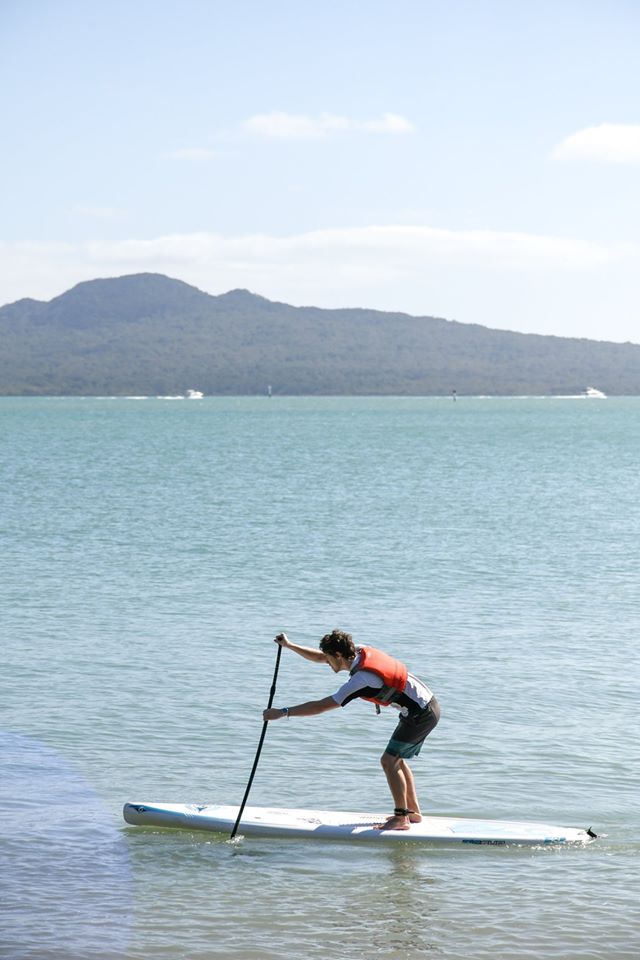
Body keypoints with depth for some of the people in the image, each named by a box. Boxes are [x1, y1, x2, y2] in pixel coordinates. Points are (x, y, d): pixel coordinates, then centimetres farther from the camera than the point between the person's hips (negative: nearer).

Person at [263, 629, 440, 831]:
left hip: (421, 714, -10)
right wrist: (289, 645, 9)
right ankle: (413, 811, 22)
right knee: (397, 760, 17)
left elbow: (321, 706, -24)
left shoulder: (360, 679, -25)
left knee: (389, 761, -9)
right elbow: (319, 657, 14)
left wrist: (283, 712, -20)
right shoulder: (360, 652, 0)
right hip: (428, 707, 10)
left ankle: (401, 818, -7)